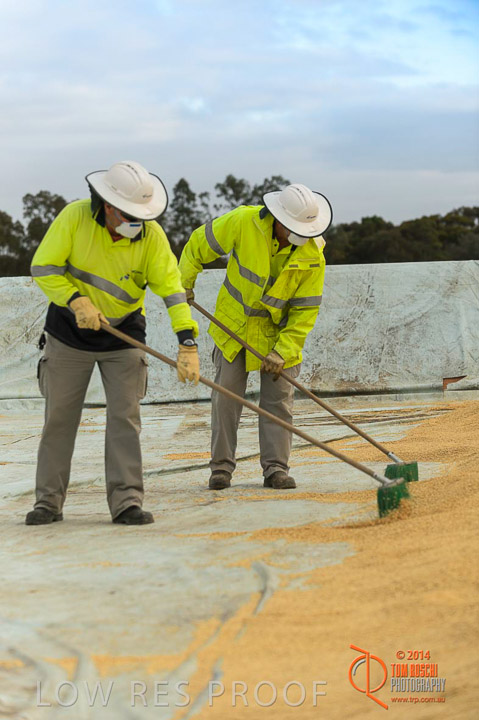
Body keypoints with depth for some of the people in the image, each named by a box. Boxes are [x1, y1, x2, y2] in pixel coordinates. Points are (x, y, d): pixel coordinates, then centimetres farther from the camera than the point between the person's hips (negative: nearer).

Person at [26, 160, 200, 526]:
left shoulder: (151, 234, -16)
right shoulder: (75, 217, -18)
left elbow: (172, 287, -19)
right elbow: (43, 267, -12)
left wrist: (188, 344, -28)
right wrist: (76, 301, -26)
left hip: (124, 334, 0)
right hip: (70, 331, 0)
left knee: (125, 417, -6)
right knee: (59, 418, 5)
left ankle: (126, 502, -3)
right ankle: (49, 502, 15)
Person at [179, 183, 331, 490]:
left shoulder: (312, 255, -19)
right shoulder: (244, 222, -21)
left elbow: (306, 309, -13)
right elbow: (199, 244, -5)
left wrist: (282, 351, -18)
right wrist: (184, 283, 4)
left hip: (279, 332, 0)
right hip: (234, 324, 0)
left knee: (278, 398, -2)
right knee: (226, 395, -1)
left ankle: (276, 468, 4)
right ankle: (222, 467, 7)